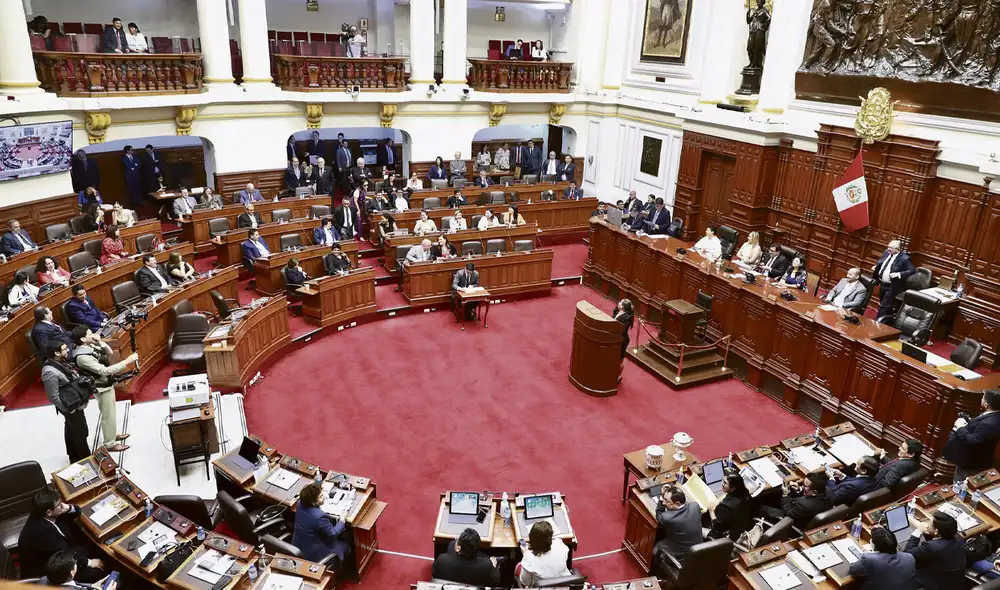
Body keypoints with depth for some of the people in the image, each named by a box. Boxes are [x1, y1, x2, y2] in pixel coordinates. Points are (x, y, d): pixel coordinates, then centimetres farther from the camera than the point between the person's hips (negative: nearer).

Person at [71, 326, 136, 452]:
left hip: (107, 384, 9)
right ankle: (110, 444, 21)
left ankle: (113, 434, 43)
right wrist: (127, 361, -37)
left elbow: (109, 353, 7)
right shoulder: (82, 357, -31)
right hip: (102, 388, -9)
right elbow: (104, 371, -34)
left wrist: (100, 342, -12)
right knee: (108, 415, 6)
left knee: (111, 412, 24)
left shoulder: (90, 346, -4)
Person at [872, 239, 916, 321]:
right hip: (883, 284, 8)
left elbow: (912, 270, -20)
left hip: (892, 287, -8)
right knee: (882, 304, 21)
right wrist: (876, 266, -1)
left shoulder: (904, 258, -21)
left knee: (884, 306, -6)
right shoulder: (887, 252, 1)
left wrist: (899, 274, -29)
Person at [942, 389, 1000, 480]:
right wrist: (966, 421, -4)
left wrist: (960, 427, -23)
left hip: (971, 463, -9)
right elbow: (976, 427, 12)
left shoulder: (989, 424, -34)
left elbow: (972, 442, -34)